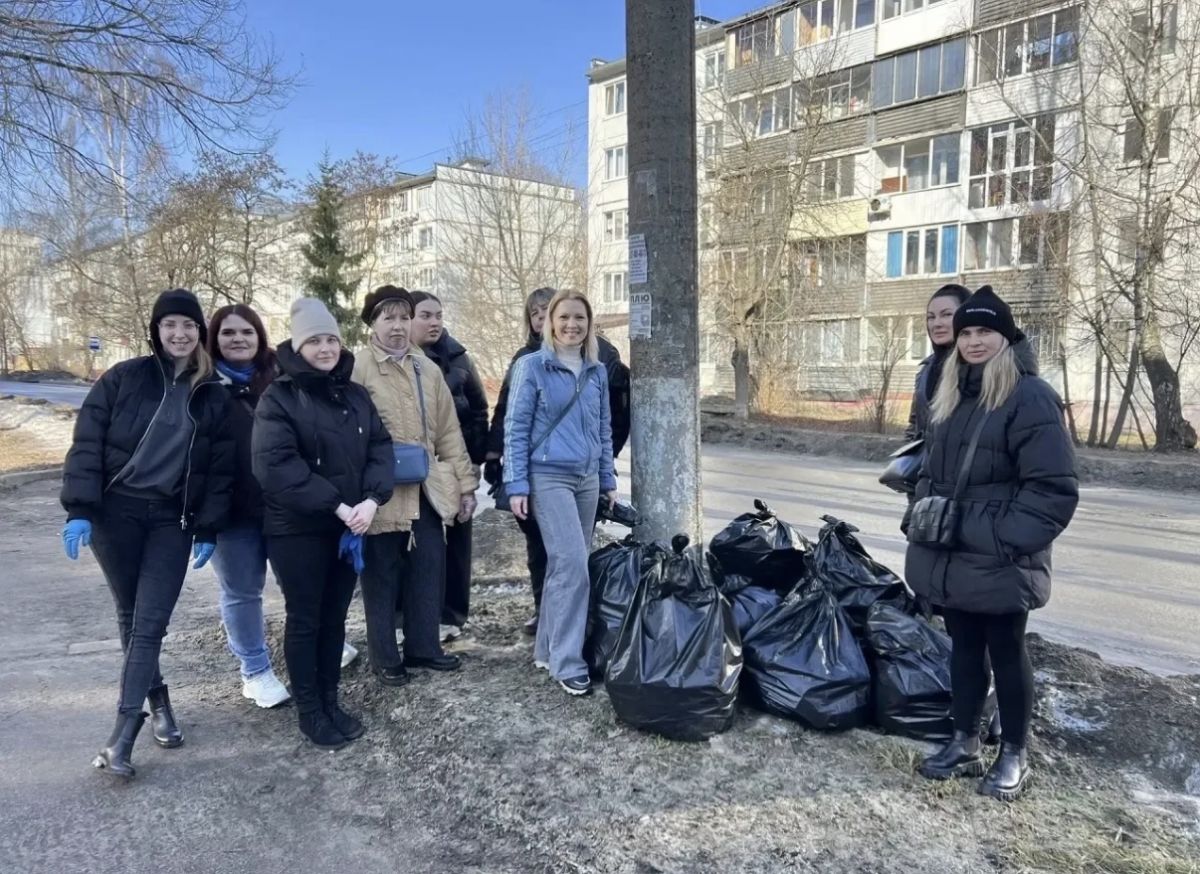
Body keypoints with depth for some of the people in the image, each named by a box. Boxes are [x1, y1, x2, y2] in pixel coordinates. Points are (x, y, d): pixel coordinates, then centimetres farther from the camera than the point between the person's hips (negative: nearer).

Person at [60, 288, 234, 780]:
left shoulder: (213, 397, 4)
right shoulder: (123, 379, 0)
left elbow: (220, 468, 5)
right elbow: (87, 442, -4)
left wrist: (208, 530, -1)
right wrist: (79, 509, -13)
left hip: (172, 521, 0)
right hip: (115, 513, 0)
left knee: (150, 624, -5)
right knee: (131, 618, 10)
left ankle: (122, 735, 0)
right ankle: (158, 700, 29)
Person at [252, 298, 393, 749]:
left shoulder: (356, 395, 9)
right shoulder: (278, 398, -8)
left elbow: (380, 447, 2)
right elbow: (274, 464, -20)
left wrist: (372, 499, -16)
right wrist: (336, 505, -22)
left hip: (349, 525, 5)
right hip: (297, 529, -5)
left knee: (335, 616, 14)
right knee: (304, 619, 7)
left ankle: (331, 702, 28)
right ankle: (309, 711, 21)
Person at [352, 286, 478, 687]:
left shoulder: (428, 369, 12)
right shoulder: (357, 371, -6)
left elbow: (448, 430, 12)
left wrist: (465, 484, 9)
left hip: (427, 489, 5)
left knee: (428, 573, 12)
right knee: (383, 577, 7)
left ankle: (423, 646, 29)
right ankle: (385, 657, 22)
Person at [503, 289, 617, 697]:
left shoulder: (597, 371, 9)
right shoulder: (532, 366, -5)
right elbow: (515, 428, -6)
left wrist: (608, 478, 14)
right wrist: (517, 485, -11)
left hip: (587, 479, 6)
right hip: (549, 477, -5)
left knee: (563, 564, 10)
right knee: (572, 564, -12)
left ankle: (548, 648, 23)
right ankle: (567, 663, -3)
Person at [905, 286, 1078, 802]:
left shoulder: (1029, 397, -13)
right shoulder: (949, 396, 10)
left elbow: (1054, 490, -18)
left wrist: (1001, 540, -20)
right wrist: (923, 507, 7)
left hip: (999, 565, -6)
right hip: (952, 560, 7)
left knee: (1006, 653, 9)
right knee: (964, 648, 17)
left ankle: (1014, 756, 26)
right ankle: (964, 744, 31)